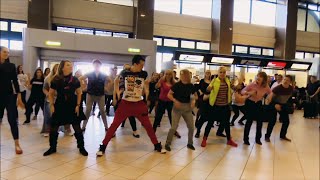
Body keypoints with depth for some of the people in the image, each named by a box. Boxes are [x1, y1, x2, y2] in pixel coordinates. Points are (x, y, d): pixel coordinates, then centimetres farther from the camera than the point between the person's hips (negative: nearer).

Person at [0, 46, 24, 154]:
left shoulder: (11, 66, 5)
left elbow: (15, 81, 4)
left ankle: (17, 144, 0)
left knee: (12, 120, -3)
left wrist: (19, 96, 0)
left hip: (9, 96, 0)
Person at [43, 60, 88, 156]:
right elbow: (51, 94, 4)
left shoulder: (75, 80, -3)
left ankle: (81, 147, 15)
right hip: (59, 105, 1)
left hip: (72, 106, 0)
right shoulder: (56, 80, -4)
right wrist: (52, 105, -4)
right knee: (53, 128, 6)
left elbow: (79, 93, 3)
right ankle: (52, 147, 25)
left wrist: (78, 105, -4)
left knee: (77, 128, 3)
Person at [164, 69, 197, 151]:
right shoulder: (177, 85, -11)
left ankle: (190, 143, 27)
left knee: (191, 127, 6)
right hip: (177, 107, -4)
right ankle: (167, 144, 8)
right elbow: (169, 94, -7)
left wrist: (193, 100, -6)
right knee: (174, 127, -9)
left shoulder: (191, 86, -1)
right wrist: (175, 100, -23)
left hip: (187, 107, 4)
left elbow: (195, 95, 14)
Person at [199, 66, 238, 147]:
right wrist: (209, 87, -42)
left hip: (225, 105, 4)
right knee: (210, 122, 3)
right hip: (215, 105, -4)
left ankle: (229, 140, 29)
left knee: (226, 122, 15)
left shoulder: (228, 81, 6)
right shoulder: (214, 80, -7)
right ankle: (204, 139, 15)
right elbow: (208, 89, -21)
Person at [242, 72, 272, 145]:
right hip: (250, 103, -3)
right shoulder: (252, 84, -18)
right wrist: (249, 93, -33)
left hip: (259, 104, 3)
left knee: (260, 121, 5)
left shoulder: (266, 87, -11)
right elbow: (242, 91, -14)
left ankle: (258, 139, 22)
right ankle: (245, 139, 10)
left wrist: (269, 97, -17)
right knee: (249, 121, -3)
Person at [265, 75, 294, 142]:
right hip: (274, 104, -5)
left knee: (286, 121, 5)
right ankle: (267, 136, 3)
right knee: (272, 121, -10)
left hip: (283, 105, 6)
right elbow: (270, 97, -21)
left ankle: (283, 135, 25)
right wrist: (275, 105, -27)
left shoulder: (291, 89, -11)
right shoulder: (278, 88, -26)